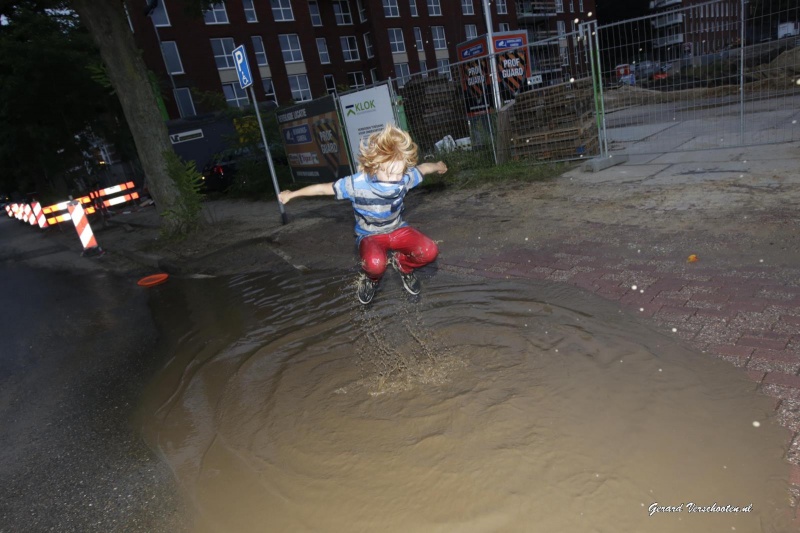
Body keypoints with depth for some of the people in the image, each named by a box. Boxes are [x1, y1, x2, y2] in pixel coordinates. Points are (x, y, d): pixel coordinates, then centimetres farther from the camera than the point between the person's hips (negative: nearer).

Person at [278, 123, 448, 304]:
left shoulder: (405, 178, -20)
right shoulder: (356, 184, -28)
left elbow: (422, 168, 4)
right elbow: (323, 188, -15)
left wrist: (438, 165, 27)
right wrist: (291, 194, -2)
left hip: (397, 229, 3)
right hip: (370, 235, -3)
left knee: (429, 251, -25)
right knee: (375, 263, -38)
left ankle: (402, 265, 11)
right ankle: (370, 278, 4)